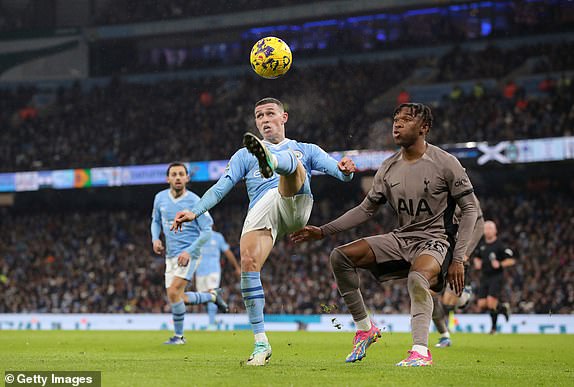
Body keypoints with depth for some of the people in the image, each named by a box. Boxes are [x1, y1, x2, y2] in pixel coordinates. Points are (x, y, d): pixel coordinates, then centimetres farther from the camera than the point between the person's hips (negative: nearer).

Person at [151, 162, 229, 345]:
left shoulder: (194, 201, -12)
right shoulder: (160, 198, 3)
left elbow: (207, 231, -10)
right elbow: (156, 221, 21)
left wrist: (189, 251, -19)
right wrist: (155, 239, 0)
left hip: (189, 254, -6)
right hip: (170, 255, 6)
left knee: (174, 293, -19)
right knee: (177, 298, 6)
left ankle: (178, 335, -1)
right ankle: (212, 296, 31)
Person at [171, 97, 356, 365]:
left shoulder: (305, 150, 29)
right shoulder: (245, 155, 32)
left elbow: (337, 170, 14)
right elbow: (222, 187, 22)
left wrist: (345, 170, -12)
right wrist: (194, 212, 5)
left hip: (295, 205, -1)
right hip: (261, 209, 1)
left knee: (290, 162, -28)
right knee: (248, 262, -24)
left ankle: (270, 161, -70)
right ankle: (261, 343, -17)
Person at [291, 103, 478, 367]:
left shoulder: (445, 164, -9)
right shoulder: (388, 169, 6)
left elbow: (470, 209, -6)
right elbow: (366, 209, 15)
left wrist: (458, 259, -12)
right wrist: (323, 231, 7)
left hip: (435, 240, -6)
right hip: (401, 238, 6)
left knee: (417, 278, -40)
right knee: (340, 256, -9)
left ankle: (421, 351, -39)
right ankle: (365, 328, 0)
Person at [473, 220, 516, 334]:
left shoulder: (500, 245, -8)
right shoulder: (481, 245, 10)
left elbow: (512, 260, -8)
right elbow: (476, 257, 28)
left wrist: (500, 264, -22)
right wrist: (477, 263, 6)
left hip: (496, 277, -6)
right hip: (485, 277, 6)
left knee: (491, 303, -19)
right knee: (481, 305, 0)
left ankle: (494, 326, 7)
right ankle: (503, 308, 27)